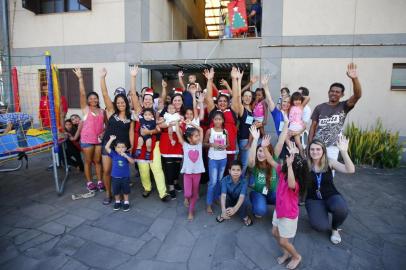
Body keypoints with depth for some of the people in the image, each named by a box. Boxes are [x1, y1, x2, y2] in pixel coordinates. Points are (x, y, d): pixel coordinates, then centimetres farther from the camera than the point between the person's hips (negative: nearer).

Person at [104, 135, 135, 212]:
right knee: (116, 191, 16)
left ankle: (126, 202, 28)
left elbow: (133, 162, -22)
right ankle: (117, 202, 35)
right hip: (115, 177, 1)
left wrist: (126, 156, -33)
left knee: (126, 191, 12)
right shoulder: (113, 154, -5)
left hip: (125, 177, -1)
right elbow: (106, 148, -14)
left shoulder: (126, 155, -8)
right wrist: (111, 139, -18)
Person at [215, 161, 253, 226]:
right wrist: (223, 210, -54)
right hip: (229, 201, 1)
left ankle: (245, 217, -1)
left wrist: (235, 208, -59)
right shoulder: (225, 180, -26)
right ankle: (223, 215, -3)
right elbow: (223, 195, -37)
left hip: (239, 202, -1)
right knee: (225, 197, -32)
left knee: (244, 200, -33)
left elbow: (242, 196, -41)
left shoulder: (244, 182, -27)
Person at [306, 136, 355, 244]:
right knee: (320, 226, -25)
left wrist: (344, 151, -31)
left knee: (341, 209, -34)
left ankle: (335, 228, 3)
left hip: (331, 196, 1)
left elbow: (350, 170, -19)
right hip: (313, 199, -1)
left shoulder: (329, 162, -8)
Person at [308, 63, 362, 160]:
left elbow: (358, 95, -16)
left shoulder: (344, 107, 1)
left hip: (332, 147, -1)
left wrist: (354, 78, -32)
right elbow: (313, 126, 4)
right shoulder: (319, 108, 3)